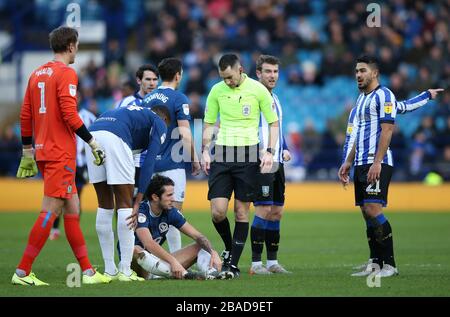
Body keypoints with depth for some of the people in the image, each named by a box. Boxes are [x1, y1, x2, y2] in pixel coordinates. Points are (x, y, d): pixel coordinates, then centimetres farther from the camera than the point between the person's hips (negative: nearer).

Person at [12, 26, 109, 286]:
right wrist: (92, 142, -12)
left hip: (43, 152, 9)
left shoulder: (38, 74, 15)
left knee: (72, 210, 12)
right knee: (51, 211, -8)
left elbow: (25, 116, 16)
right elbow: (69, 114, -18)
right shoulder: (67, 74, -10)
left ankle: (88, 271, 14)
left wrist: (28, 152, 20)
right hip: (61, 154, -9)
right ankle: (22, 272, -10)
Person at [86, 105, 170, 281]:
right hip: (114, 138, -7)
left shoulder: (134, 113, 40)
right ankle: (125, 271, 3)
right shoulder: (159, 124, 20)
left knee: (105, 206, 16)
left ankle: (109, 270, 19)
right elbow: (149, 163, 5)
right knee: (125, 205, 4)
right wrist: (138, 202, 1)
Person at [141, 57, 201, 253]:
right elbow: (184, 134, -14)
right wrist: (194, 159, -5)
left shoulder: (147, 99, 11)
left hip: (151, 162, 7)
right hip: (172, 163, -7)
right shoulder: (179, 99, -9)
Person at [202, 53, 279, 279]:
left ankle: (233, 264, 5)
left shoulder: (258, 90, -3)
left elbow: (273, 123, 3)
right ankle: (229, 248, 20)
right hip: (222, 154, 2)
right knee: (217, 211, -8)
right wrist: (205, 151, 2)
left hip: (248, 154, -2)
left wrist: (269, 152, -8)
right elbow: (209, 123, 14)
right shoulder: (217, 91, 5)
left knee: (241, 212, 0)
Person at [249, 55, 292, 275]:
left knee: (277, 212, 9)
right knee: (264, 209, -12)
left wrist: (284, 149, 11)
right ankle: (256, 263, -8)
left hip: (277, 163, 9)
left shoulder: (275, 99, 19)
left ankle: (272, 262, 14)